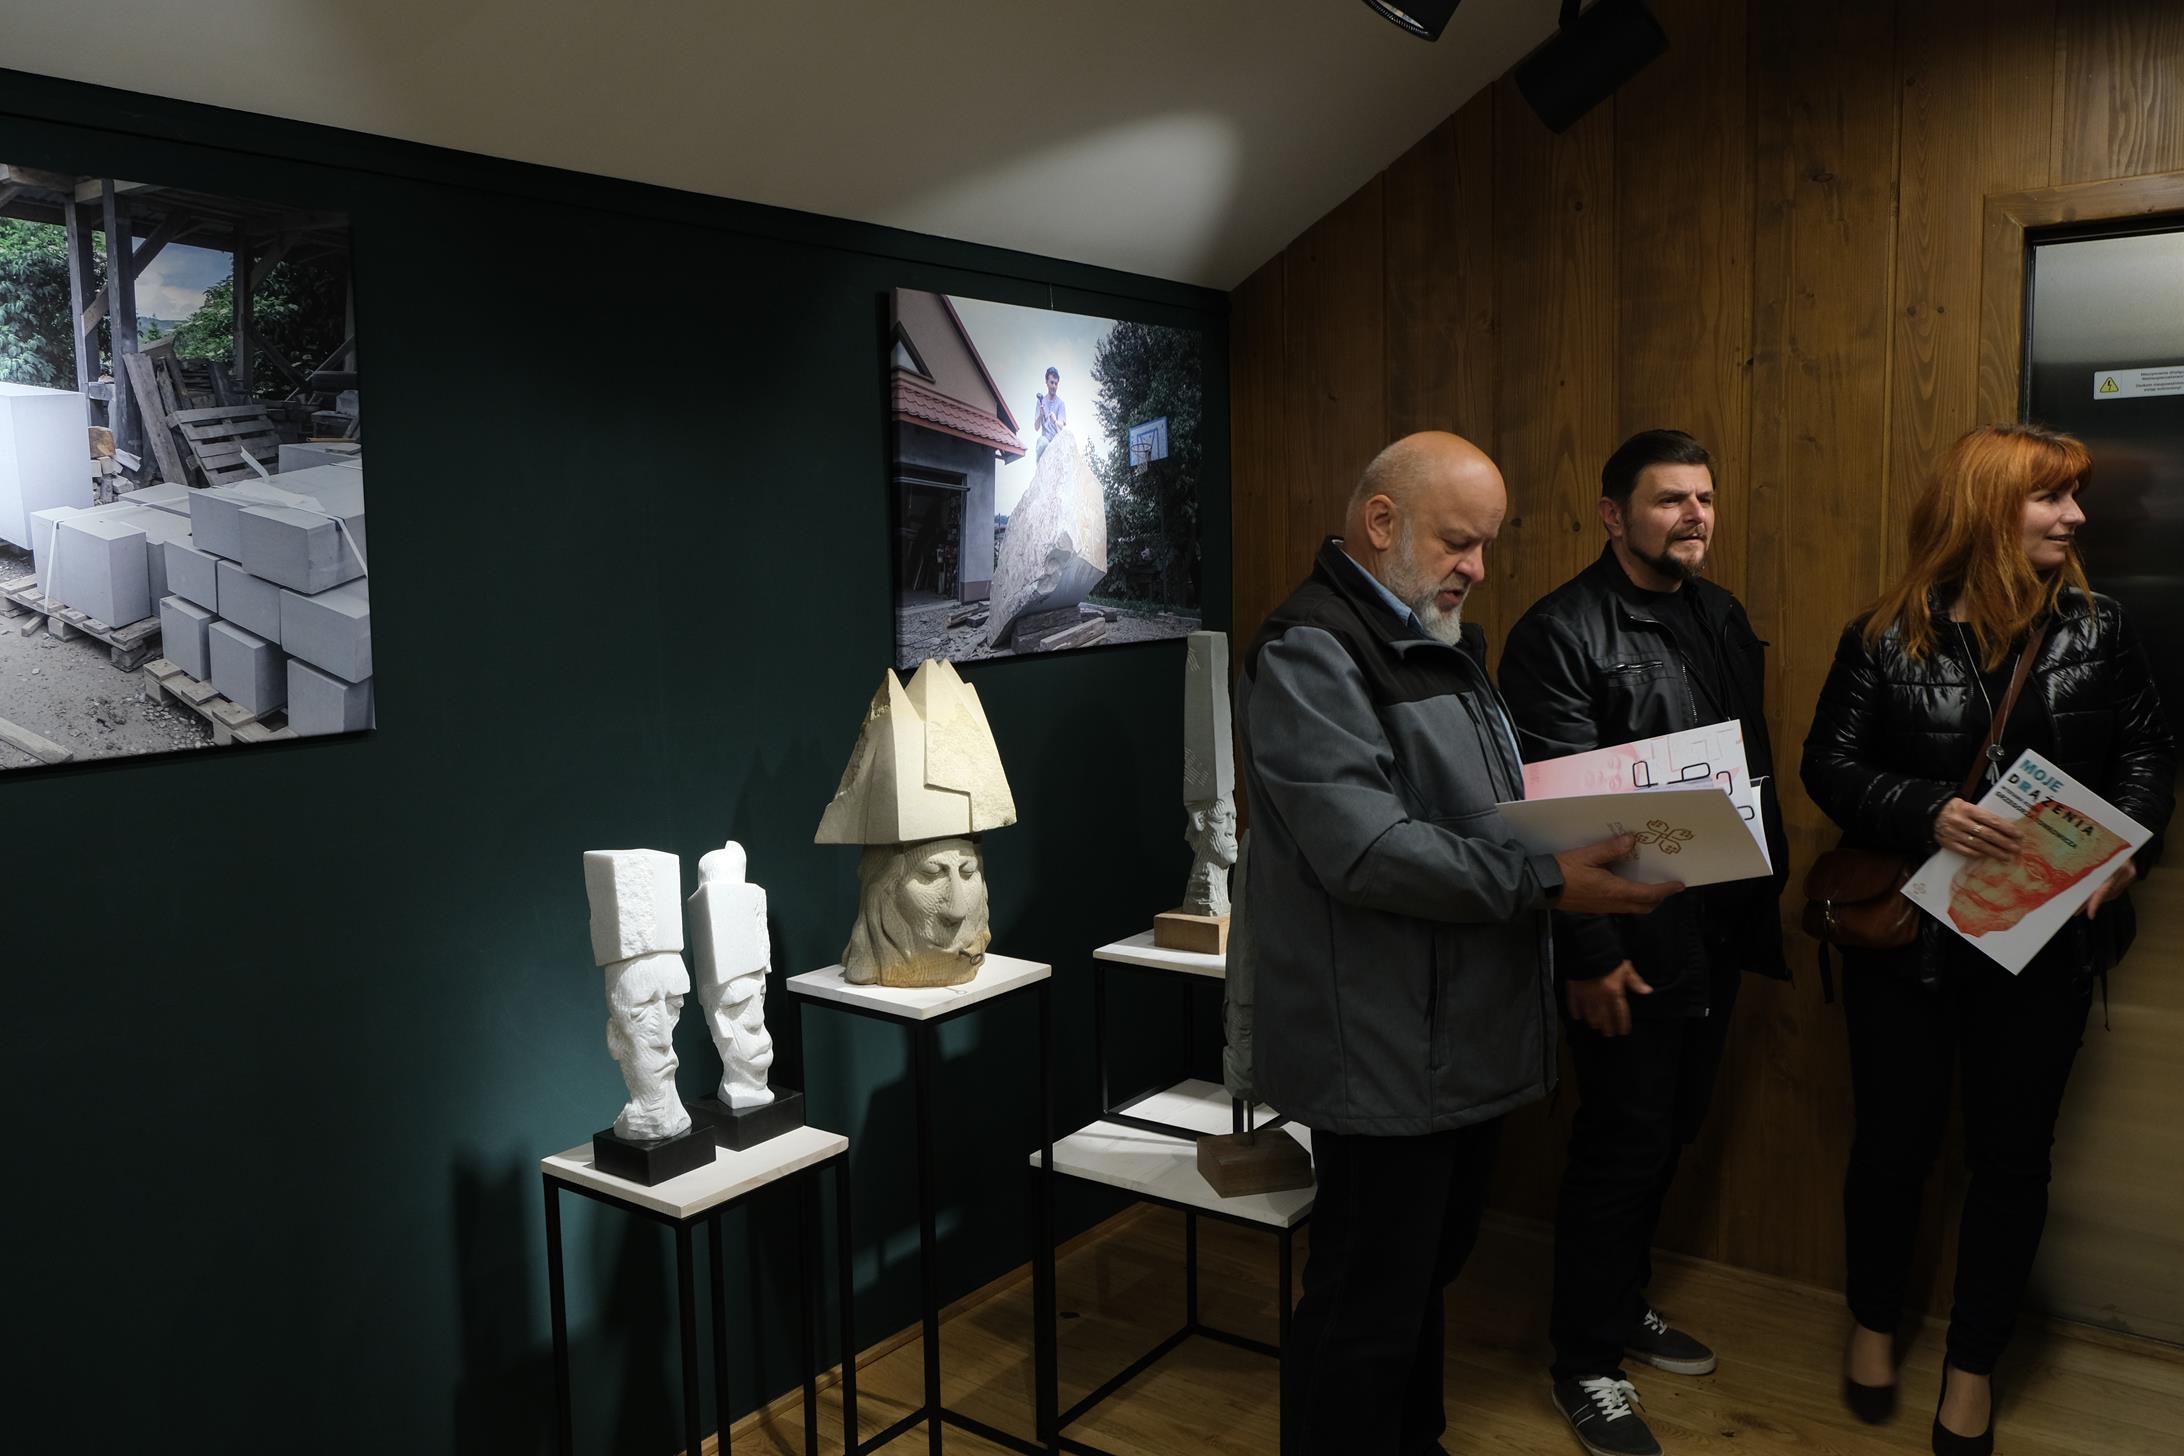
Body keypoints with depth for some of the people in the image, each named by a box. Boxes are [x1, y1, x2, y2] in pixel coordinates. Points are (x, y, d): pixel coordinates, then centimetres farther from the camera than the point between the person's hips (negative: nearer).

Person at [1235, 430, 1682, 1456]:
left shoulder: (1440, 642, 17)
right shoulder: (1310, 653, -16)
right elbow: (1367, 850, -25)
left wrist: (1590, 824, 7)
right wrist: (1545, 882, -27)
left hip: (1461, 1035, 10)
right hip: (1384, 1053, -10)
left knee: (1431, 1265, 23)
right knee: (1369, 1305, 3)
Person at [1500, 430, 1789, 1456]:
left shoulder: (1722, 619, 12)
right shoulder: (1562, 632, -14)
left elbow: (1756, 764, 17)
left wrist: (1766, 900, 13)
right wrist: (1589, 955, -20)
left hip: (1716, 932, 8)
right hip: (1627, 944, -8)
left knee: (1671, 1132, 18)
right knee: (1623, 1141, 2)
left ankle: (1626, 1304, 38)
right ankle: (1586, 1362, 19)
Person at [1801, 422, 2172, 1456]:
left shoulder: (2096, 629, 1)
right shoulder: (1886, 638, -5)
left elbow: (2148, 753, 6)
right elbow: (1830, 764, -6)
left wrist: (2126, 845, -11)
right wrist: (1929, 815, -22)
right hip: (1909, 935, -2)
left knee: (2013, 1152, 9)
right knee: (1895, 1137, 10)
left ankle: (1973, 1363, 28)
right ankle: (1874, 1323, 34)